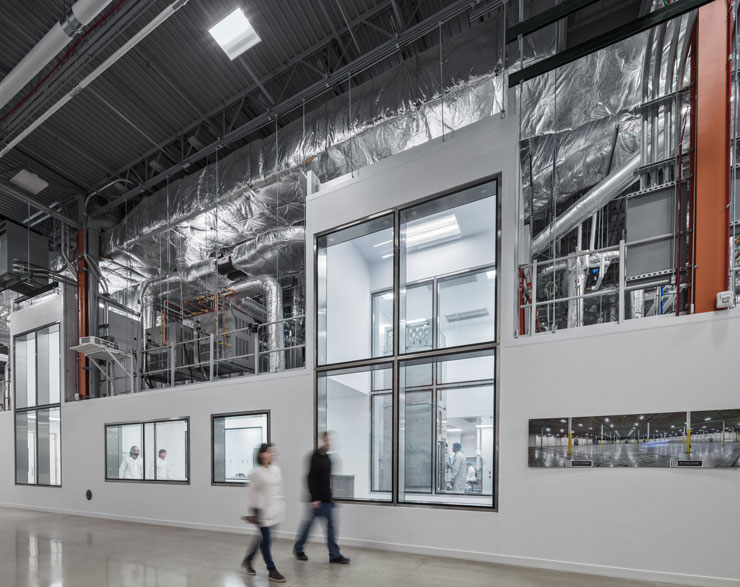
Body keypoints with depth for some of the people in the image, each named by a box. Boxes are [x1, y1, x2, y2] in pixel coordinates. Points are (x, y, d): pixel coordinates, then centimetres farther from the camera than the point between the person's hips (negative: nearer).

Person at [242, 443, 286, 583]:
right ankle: (272, 571, 11)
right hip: (263, 511, -6)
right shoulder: (256, 472, -12)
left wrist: (281, 503, 17)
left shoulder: (276, 469, 6)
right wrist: (250, 512, -9)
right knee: (266, 541, 0)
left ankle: (248, 560, 37)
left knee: (263, 538, 17)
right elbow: (251, 493, -9)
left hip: (275, 511, 6)